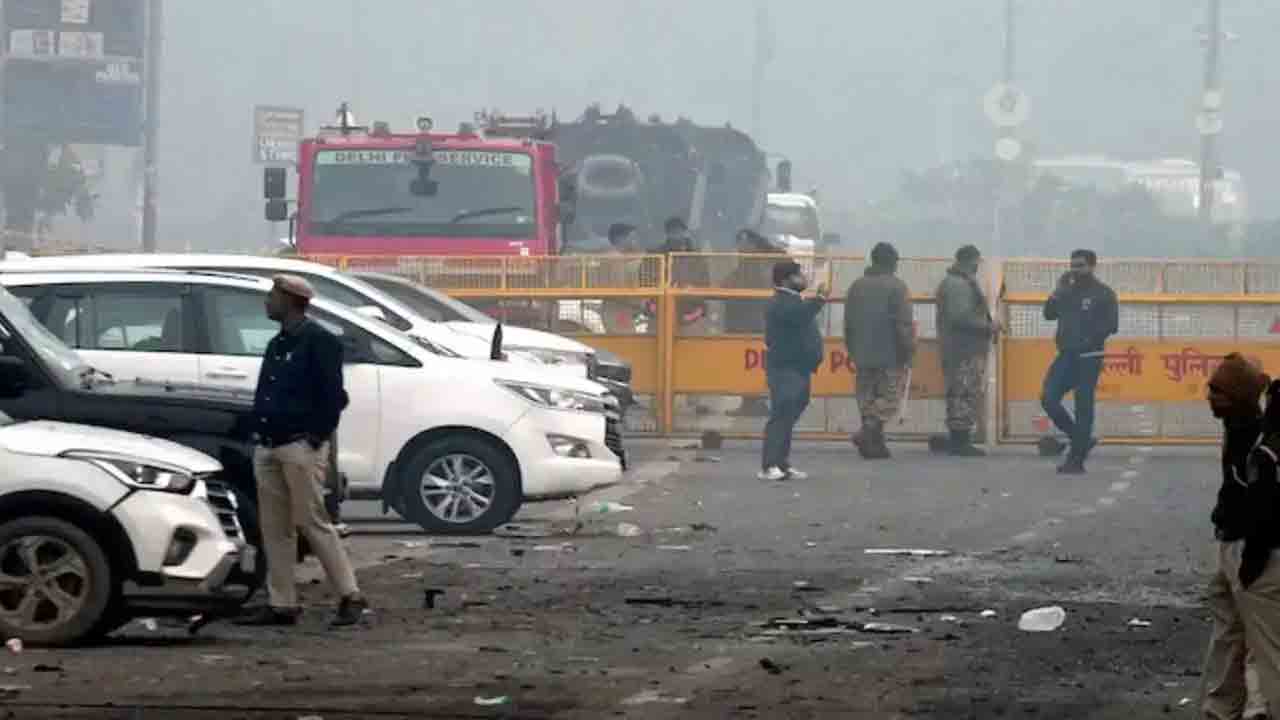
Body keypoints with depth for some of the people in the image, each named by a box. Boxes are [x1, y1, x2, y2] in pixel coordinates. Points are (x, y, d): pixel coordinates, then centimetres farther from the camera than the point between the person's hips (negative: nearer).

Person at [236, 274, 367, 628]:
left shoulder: (318, 341, -8)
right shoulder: (277, 345, 19)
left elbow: (333, 395, -13)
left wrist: (317, 438, -17)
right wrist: (260, 438, 12)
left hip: (301, 447, -9)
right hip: (268, 448, 9)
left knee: (312, 522, -9)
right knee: (274, 529, 6)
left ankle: (350, 596, -4)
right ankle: (281, 603, 9)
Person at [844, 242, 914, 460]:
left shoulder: (857, 286, 12)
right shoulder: (896, 287, -9)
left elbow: (848, 323, 16)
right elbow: (904, 324, -14)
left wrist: (852, 350, 22)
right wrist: (909, 350, -7)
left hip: (863, 355, 6)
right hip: (891, 356, -6)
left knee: (867, 398, 10)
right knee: (889, 397, -3)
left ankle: (875, 444, 9)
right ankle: (868, 434, -20)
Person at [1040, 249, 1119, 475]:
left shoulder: (1104, 294, -2)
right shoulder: (1067, 292, 13)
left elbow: (1111, 326, -8)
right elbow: (1049, 314, 7)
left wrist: (1090, 337, -18)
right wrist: (1058, 291, -4)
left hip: (1089, 358, -6)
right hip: (1066, 355, 6)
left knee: (1083, 407, -3)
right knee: (1049, 399, -4)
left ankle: (1076, 460, 1)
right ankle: (1082, 440, 12)